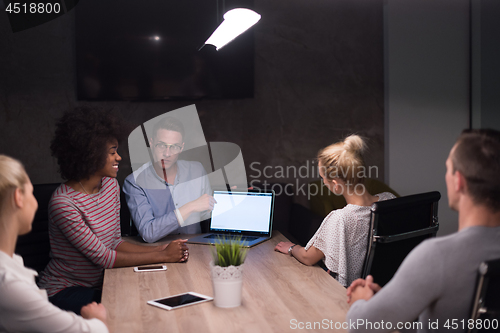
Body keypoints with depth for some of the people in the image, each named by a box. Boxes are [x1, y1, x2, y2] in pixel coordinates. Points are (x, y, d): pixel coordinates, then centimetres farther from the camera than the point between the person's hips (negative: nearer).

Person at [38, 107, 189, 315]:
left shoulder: (110, 184, 2)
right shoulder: (63, 202, -24)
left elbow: (114, 242, 4)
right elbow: (103, 257, -23)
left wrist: (159, 249, -12)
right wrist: (163, 256, -21)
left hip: (99, 283, 7)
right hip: (64, 293, -7)